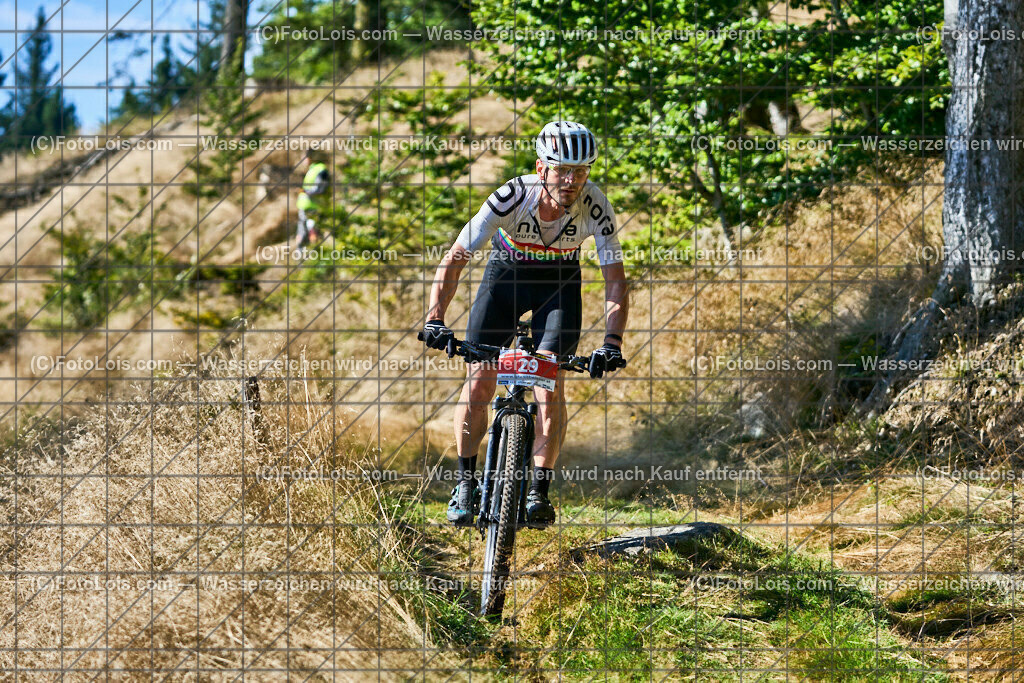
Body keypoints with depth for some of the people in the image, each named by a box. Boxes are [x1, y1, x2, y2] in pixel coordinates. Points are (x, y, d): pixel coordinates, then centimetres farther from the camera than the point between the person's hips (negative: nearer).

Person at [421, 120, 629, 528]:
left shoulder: (594, 206, -29)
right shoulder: (512, 197, -33)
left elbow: (615, 280, -25)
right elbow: (453, 260, -31)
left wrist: (612, 342, -39)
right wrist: (435, 320, -43)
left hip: (559, 283, 0)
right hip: (506, 274, 0)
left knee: (550, 387, -15)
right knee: (478, 382, -8)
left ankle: (540, 492, -3)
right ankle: (466, 483, 10)